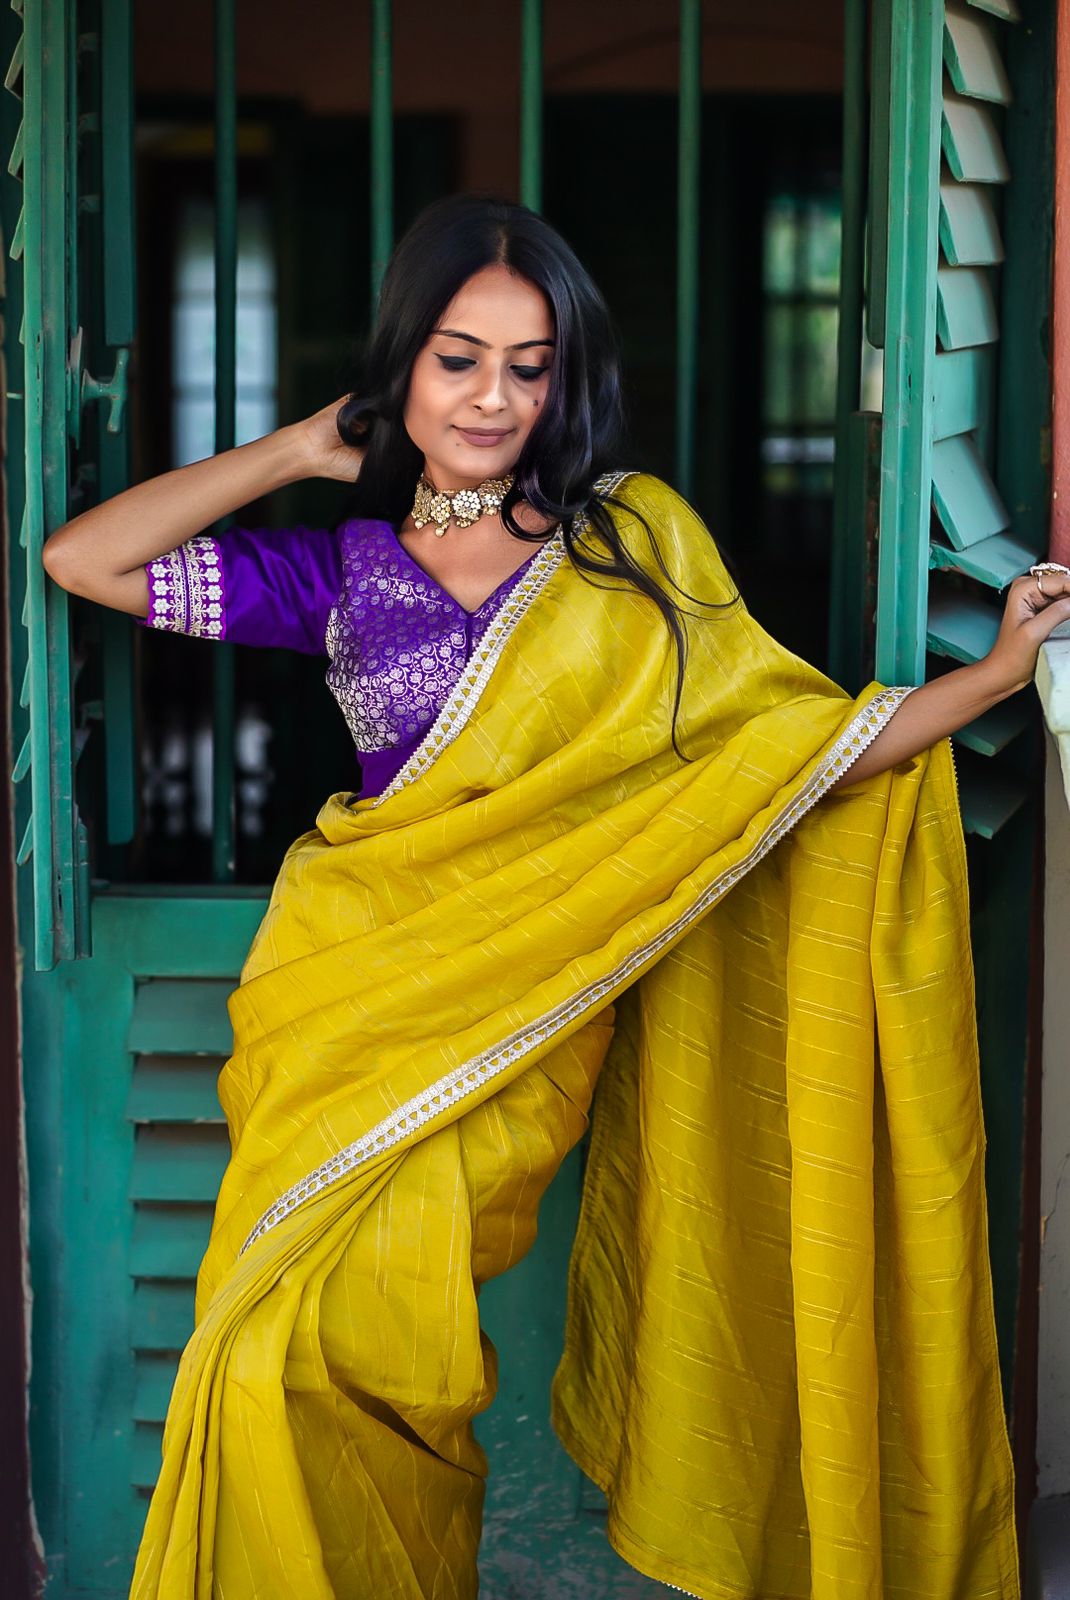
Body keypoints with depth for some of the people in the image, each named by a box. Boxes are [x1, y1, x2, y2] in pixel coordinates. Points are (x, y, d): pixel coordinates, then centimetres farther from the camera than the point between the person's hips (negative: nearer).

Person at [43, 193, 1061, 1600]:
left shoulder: (634, 540, 7)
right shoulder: (343, 569, 10)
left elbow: (798, 741, 5)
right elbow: (80, 560, 6)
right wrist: (299, 452, 9)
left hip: (522, 1011, -2)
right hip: (350, 996, 2)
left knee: (335, 1329, -17)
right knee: (279, 1353, -5)